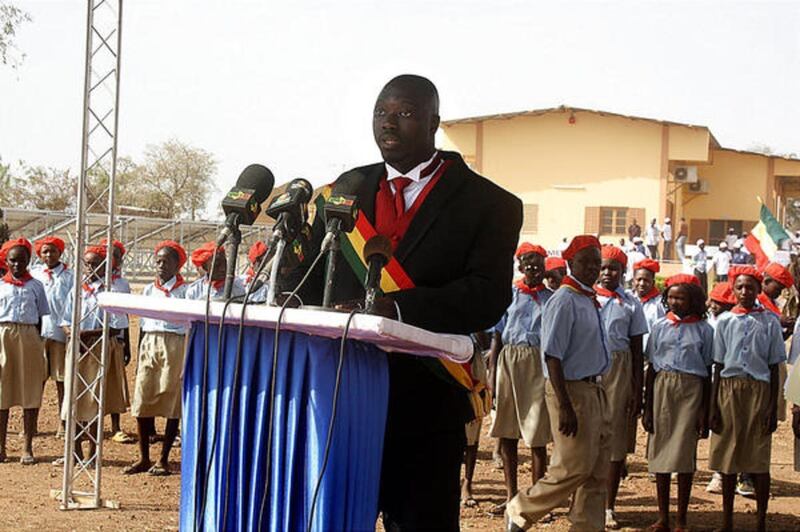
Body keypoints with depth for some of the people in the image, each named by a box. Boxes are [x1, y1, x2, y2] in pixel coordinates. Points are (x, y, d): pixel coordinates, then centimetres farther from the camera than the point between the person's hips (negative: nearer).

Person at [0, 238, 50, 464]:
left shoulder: (35, 286, 8)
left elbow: (40, 318, 8)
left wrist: (37, 344, 2)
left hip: (28, 337, 0)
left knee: (30, 393, 1)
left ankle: (27, 448, 7)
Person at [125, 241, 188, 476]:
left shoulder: (184, 291, 0)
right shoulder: (149, 289, 13)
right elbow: (142, 325, 16)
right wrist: (139, 358, 12)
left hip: (175, 346, -4)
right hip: (149, 345, 4)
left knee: (172, 404, -1)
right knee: (142, 402, 1)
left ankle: (163, 459, 7)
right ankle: (144, 458, 11)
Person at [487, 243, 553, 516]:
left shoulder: (551, 299, 7)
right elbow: (497, 336, 7)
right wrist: (492, 371, 0)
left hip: (539, 366, -1)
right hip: (509, 361, 1)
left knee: (537, 435, -1)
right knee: (507, 433, 6)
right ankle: (511, 495, 17)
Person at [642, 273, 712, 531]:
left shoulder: (703, 330, 2)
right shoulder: (660, 326, 5)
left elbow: (707, 373, 3)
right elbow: (651, 368, 6)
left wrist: (705, 412, -1)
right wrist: (647, 408, 2)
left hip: (691, 392, -2)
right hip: (662, 388, 2)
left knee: (685, 454, 0)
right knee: (660, 451, 4)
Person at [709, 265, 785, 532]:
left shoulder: (769, 322, 2)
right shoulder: (725, 321, 6)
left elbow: (774, 367, 2)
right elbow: (718, 365, 7)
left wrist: (773, 407, -2)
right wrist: (713, 406, 2)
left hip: (759, 390, -2)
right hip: (729, 389, 2)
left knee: (759, 458, -1)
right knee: (728, 455, 6)